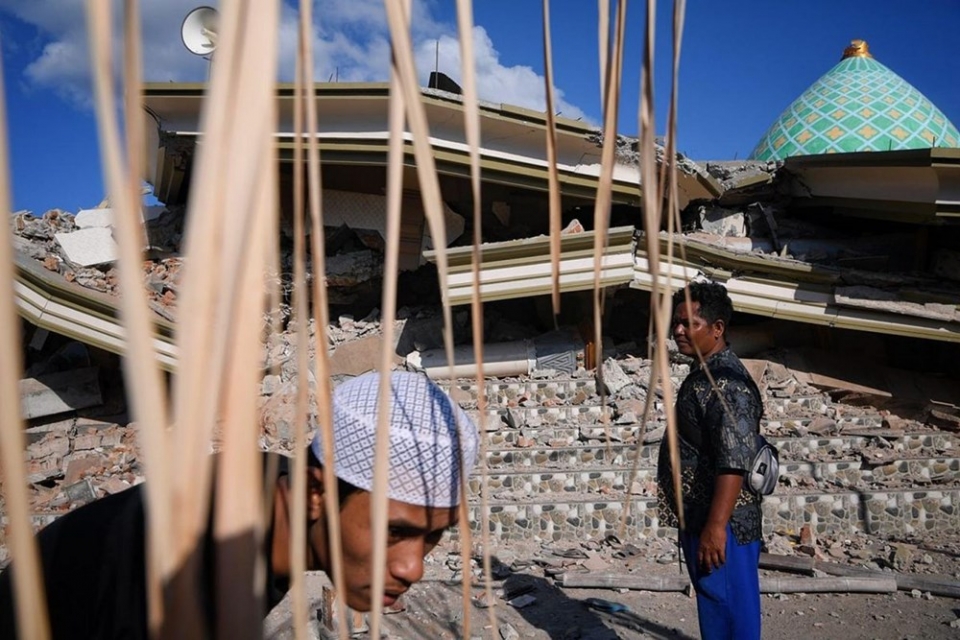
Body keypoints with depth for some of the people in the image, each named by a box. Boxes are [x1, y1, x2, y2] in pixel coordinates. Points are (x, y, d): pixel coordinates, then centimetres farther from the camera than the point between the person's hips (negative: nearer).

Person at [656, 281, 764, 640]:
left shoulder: (727, 381, -19)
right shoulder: (704, 375, 13)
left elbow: (734, 462, -26)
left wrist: (715, 527, -27)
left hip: (720, 524, -10)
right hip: (700, 518, 10)